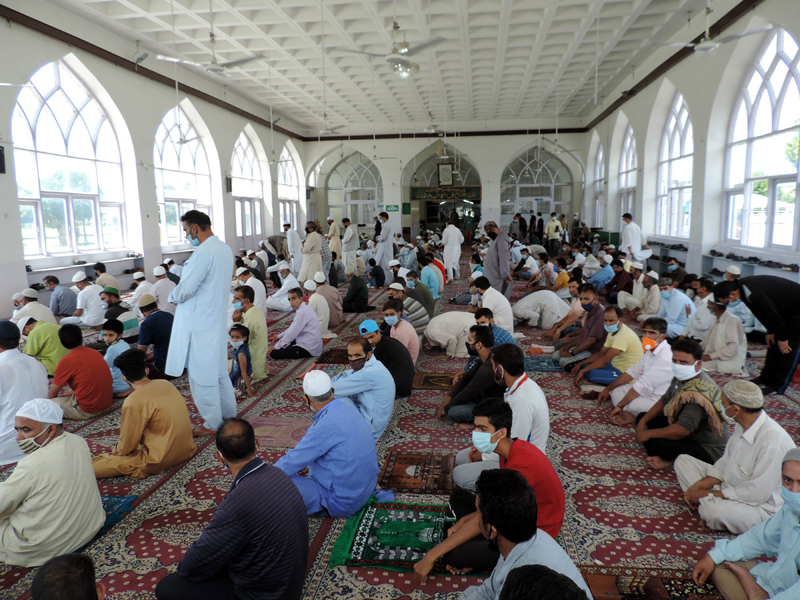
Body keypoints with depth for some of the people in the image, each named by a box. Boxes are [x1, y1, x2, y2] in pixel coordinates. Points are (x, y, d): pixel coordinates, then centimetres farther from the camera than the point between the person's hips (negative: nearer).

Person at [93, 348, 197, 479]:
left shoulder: (134, 402, -18)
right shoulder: (166, 384, 3)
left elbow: (127, 447, -9)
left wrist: (115, 451, 14)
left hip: (160, 461, -7)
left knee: (93, 467, -6)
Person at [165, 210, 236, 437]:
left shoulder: (204, 252, -22)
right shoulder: (225, 248, 8)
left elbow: (185, 290, -21)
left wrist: (173, 296, 1)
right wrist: (180, 293, 8)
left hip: (200, 323, -9)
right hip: (217, 318, 9)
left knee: (202, 374, 3)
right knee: (218, 369, 20)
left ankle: (212, 423, 14)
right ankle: (228, 412, 32)